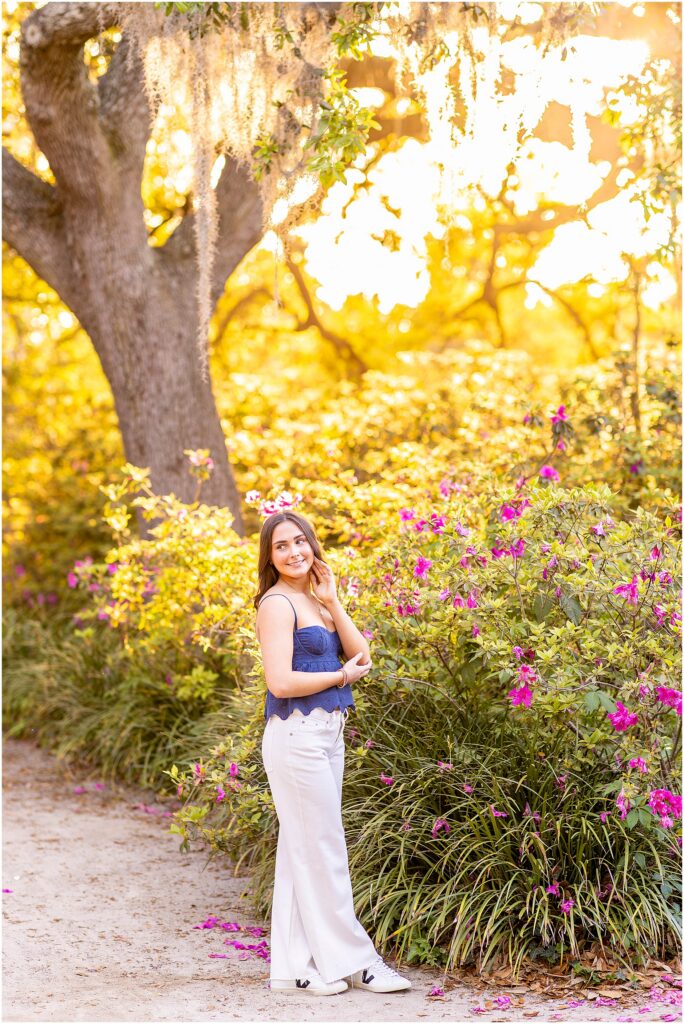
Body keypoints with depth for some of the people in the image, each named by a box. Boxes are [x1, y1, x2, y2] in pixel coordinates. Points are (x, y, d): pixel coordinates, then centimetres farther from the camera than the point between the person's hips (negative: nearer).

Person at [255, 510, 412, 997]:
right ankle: (352, 960, 7)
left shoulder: (316, 600, 14)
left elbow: (360, 654, 5)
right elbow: (281, 681, -20)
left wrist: (332, 600, -2)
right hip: (297, 735, -9)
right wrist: (342, 675, -9)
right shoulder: (278, 603, -11)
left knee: (304, 851, 11)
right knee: (322, 851, -1)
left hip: (326, 736, 9)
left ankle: (297, 966, 18)